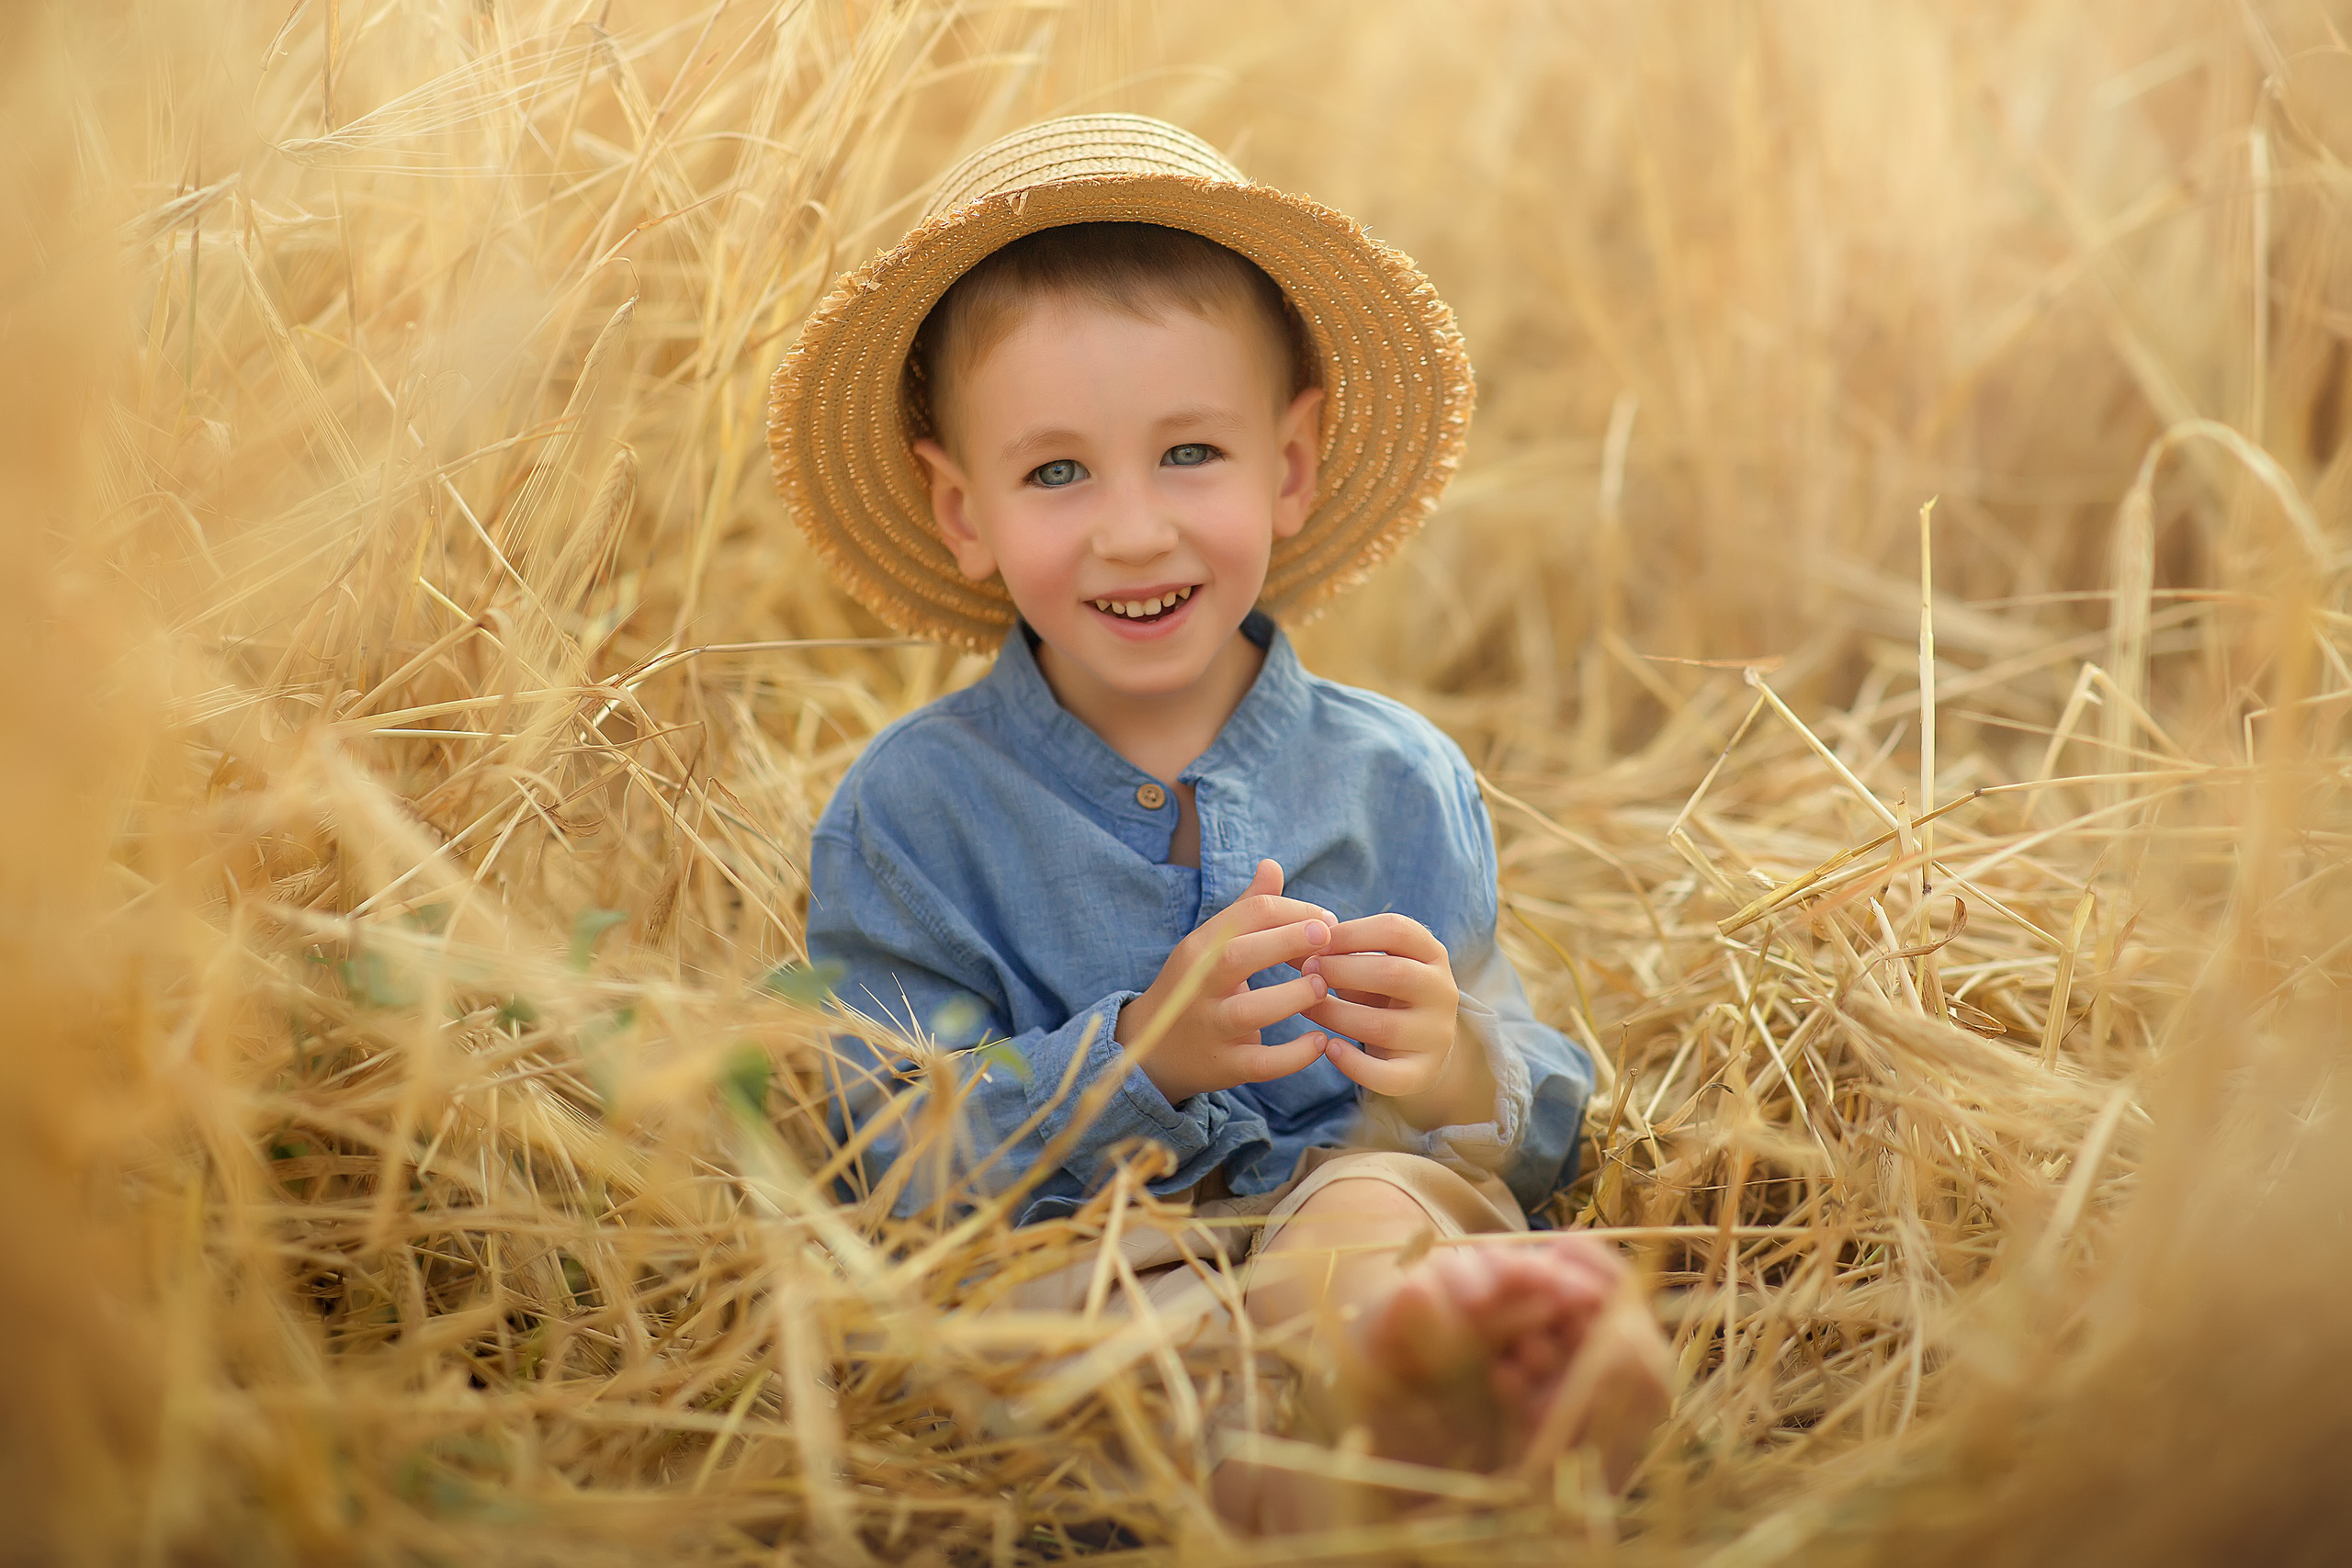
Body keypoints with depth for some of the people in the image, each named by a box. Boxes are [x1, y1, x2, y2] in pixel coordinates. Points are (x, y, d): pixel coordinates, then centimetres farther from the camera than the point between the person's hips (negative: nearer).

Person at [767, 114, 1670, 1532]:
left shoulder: (1402, 786, 12)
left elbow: (1547, 1142, 11)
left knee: (1374, 1201, -34)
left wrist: (1467, 1081, -14)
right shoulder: (911, 812, 4)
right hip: (1067, 1262, -2)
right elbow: (903, 1170, -3)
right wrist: (1138, 1056, -20)